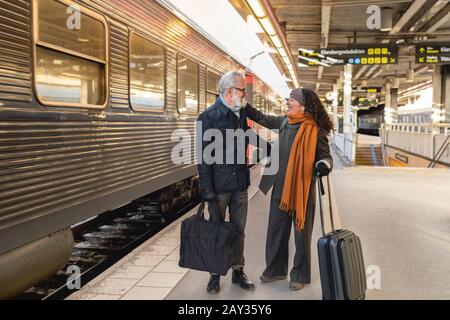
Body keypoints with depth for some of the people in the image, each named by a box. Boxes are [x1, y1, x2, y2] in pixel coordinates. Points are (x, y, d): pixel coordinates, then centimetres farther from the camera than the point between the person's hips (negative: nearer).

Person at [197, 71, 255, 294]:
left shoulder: (241, 113, 7)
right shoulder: (209, 117, -12)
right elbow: (204, 156, -13)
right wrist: (207, 189, -16)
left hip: (240, 184, 6)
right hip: (219, 186, -5)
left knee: (238, 230, 14)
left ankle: (238, 271, 27)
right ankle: (215, 274, 22)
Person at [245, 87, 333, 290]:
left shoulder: (315, 129, -12)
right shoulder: (284, 121, 5)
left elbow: (325, 155, -9)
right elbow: (261, 118, 19)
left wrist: (324, 165, -31)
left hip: (302, 190, -6)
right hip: (280, 187, 6)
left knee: (301, 233, 7)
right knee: (276, 229, 15)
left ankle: (300, 275, 24)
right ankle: (275, 269, 32)